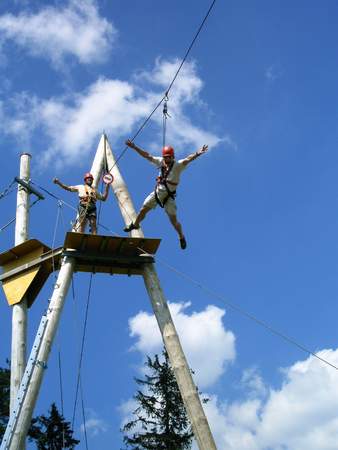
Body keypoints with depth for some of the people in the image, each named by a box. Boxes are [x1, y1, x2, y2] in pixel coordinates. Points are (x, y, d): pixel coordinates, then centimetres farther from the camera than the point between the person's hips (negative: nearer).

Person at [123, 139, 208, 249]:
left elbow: (188, 159, -34)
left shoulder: (178, 165, -16)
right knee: (143, 210, 12)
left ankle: (182, 237, 24)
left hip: (168, 196, -4)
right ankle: (135, 225, 40)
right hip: (156, 193, 4)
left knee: (174, 220, -1)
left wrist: (197, 154, -52)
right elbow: (147, 155, 2)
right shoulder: (160, 161, -2)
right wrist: (134, 147, 0)